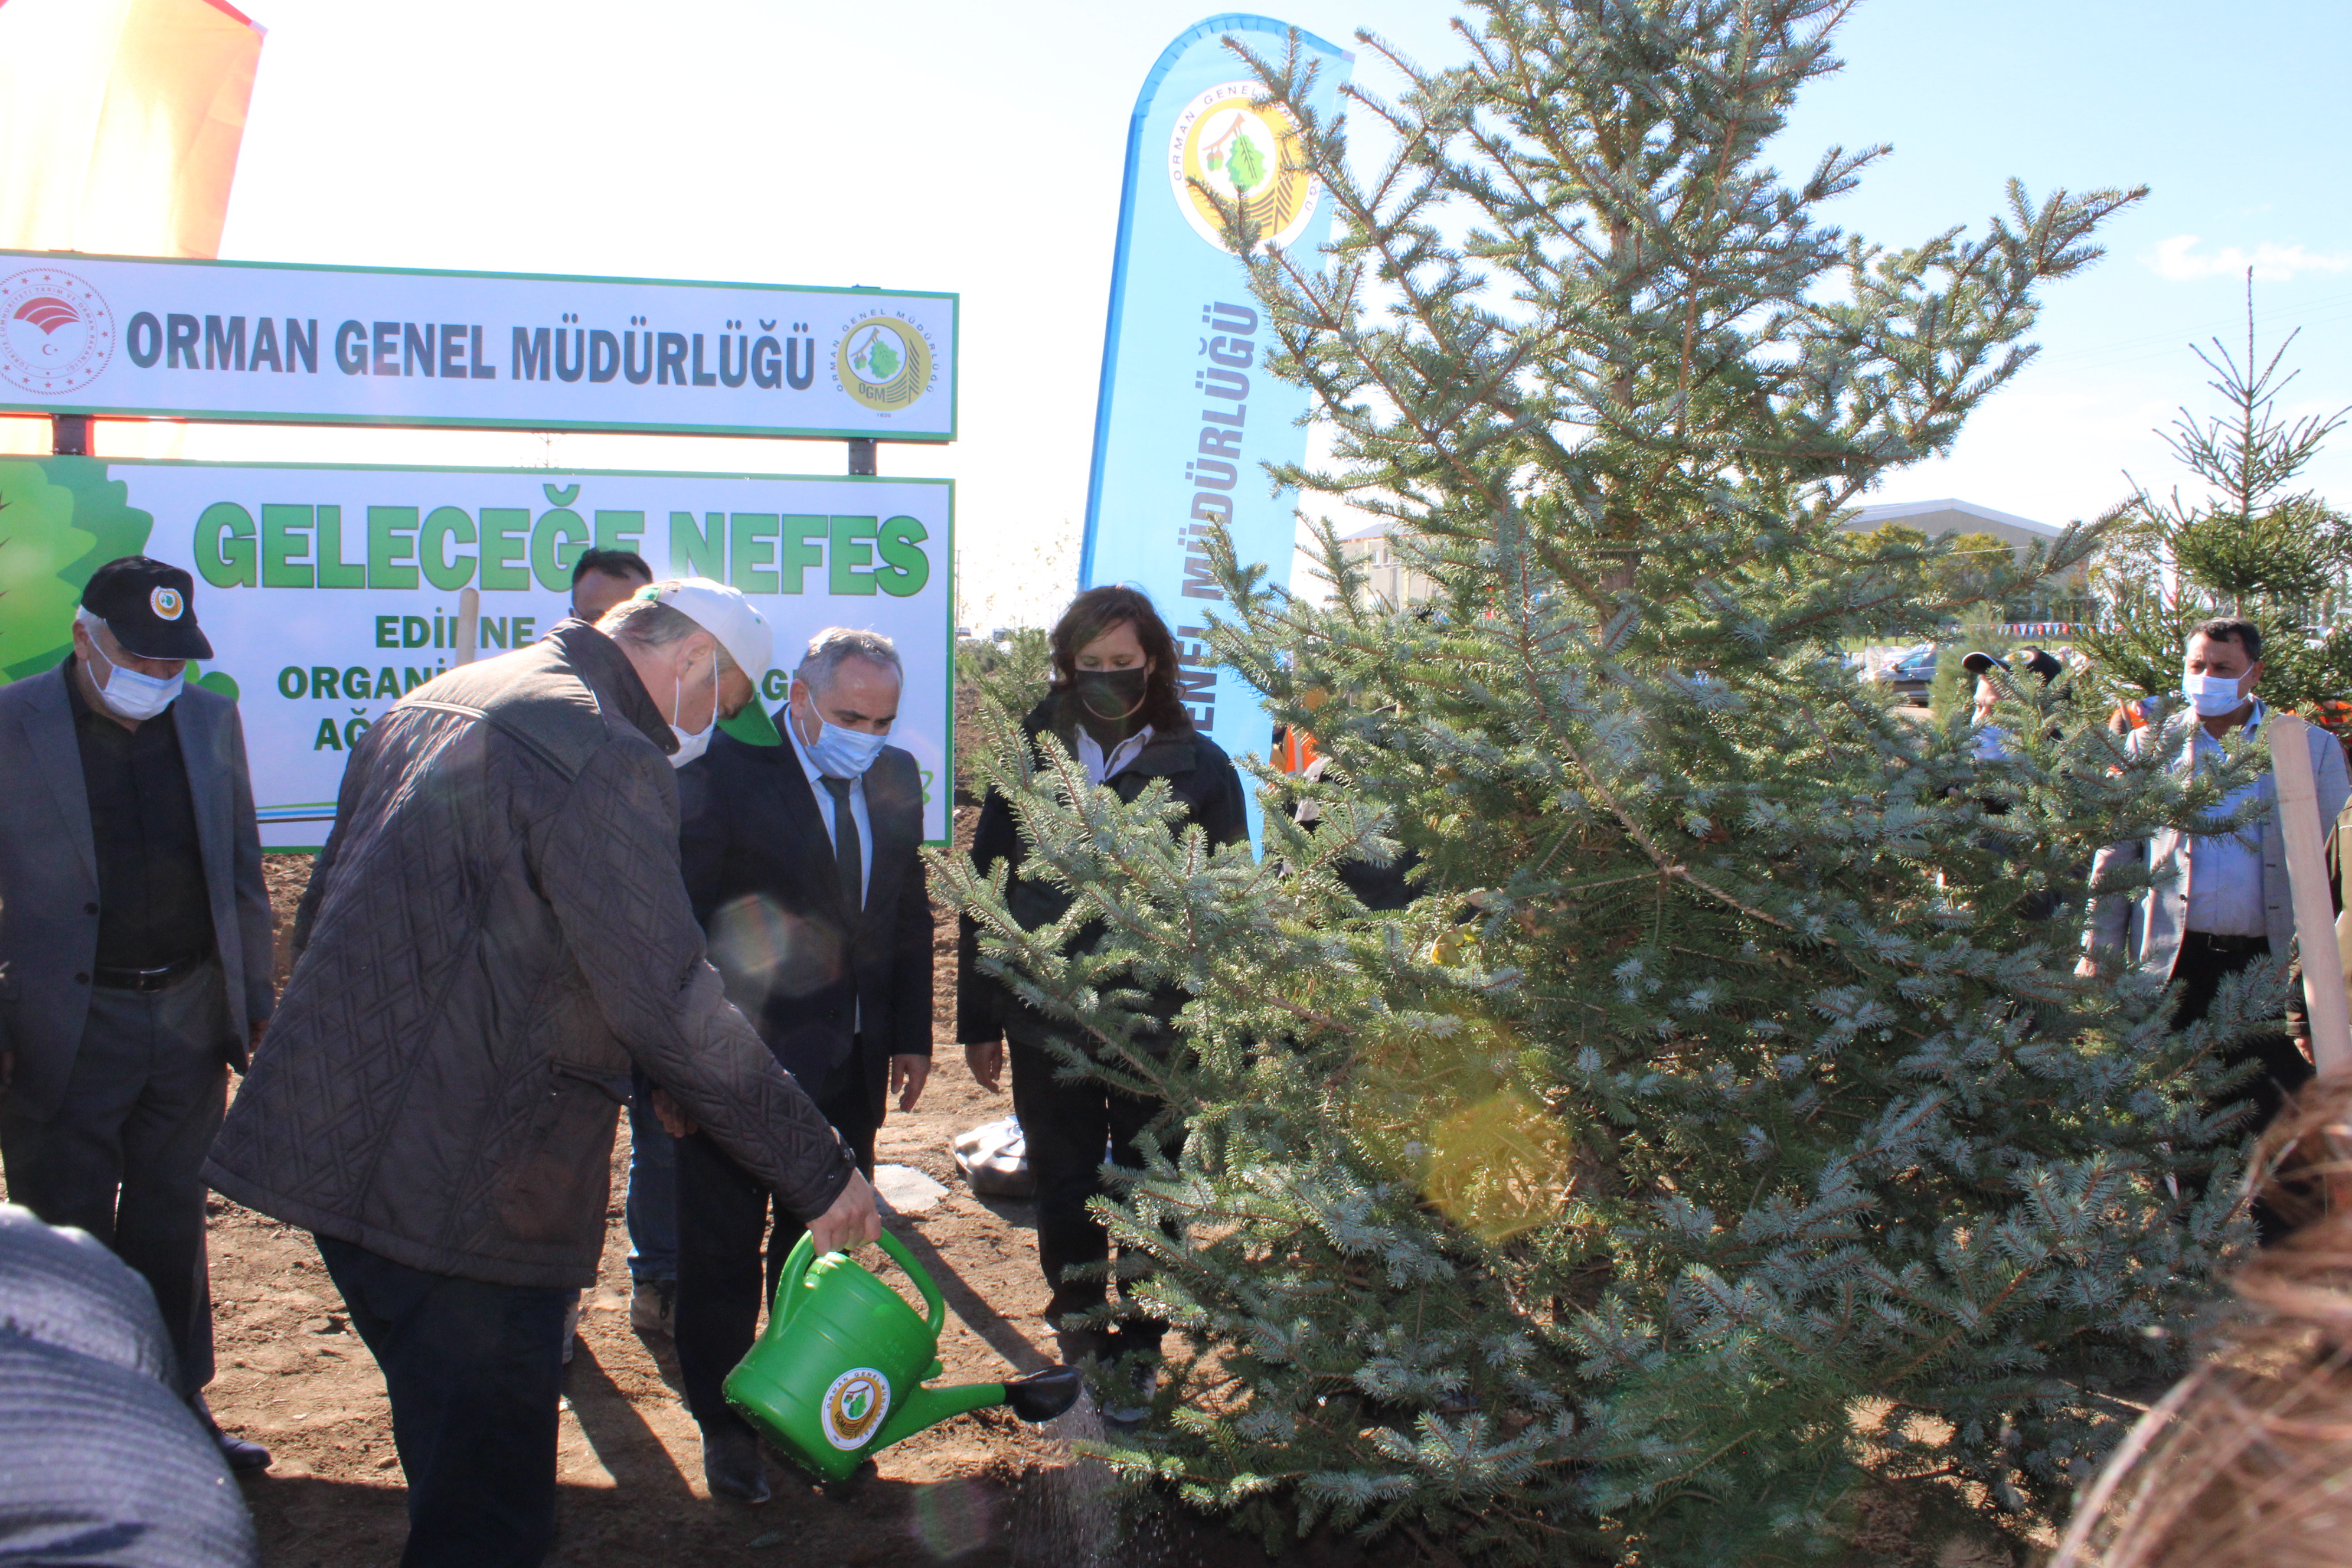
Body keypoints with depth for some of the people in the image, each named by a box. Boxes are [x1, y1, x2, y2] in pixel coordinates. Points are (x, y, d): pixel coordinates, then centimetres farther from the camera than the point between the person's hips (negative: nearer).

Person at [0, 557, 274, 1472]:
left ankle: (177, 1405, 31)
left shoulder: (211, 720, 5)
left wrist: (255, 999, 10)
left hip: (189, 1016, 4)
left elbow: (242, 871, 12)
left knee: (172, 1224, 17)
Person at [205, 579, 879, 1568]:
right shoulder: (603, 755, -17)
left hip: (329, 1141, 10)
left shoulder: (429, 705, 14)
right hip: (460, 1185, -10)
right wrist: (818, 1170, -14)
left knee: (453, 1466, 26)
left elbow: (321, 915, 22)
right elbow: (671, 1005, -21)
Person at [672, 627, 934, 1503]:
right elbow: (679, 923, -14)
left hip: (853, 1068, 5)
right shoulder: (724, 772, -15)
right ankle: (724, 1426, 30)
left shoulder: (896, 778, 3)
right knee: (722, 1251, 10)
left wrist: (912, 1034, 10)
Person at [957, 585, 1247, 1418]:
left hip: (1159, 1027, -1)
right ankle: (1080, 1344, 31)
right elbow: (983, 889, 5)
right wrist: (979, 1017, 2)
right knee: (1064, 1194, 12)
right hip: (1045, 1018, 1)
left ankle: (1137, 1352, 29)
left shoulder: (1198, 767, -2)